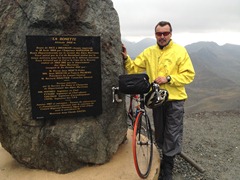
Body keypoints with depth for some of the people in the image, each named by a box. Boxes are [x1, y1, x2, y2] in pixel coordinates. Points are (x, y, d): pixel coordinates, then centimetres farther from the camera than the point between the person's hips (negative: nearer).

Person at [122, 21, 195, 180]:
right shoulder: (149, 52, 5)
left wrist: (168, 79, -19)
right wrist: (126, 58, -14)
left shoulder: (180, 51, -6)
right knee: (160, 133, 17)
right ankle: (167, 158, 42)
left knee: (172, 135, 4)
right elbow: (134, 69, 3)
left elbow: (189, 75, -10)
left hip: (175, 100, -3)